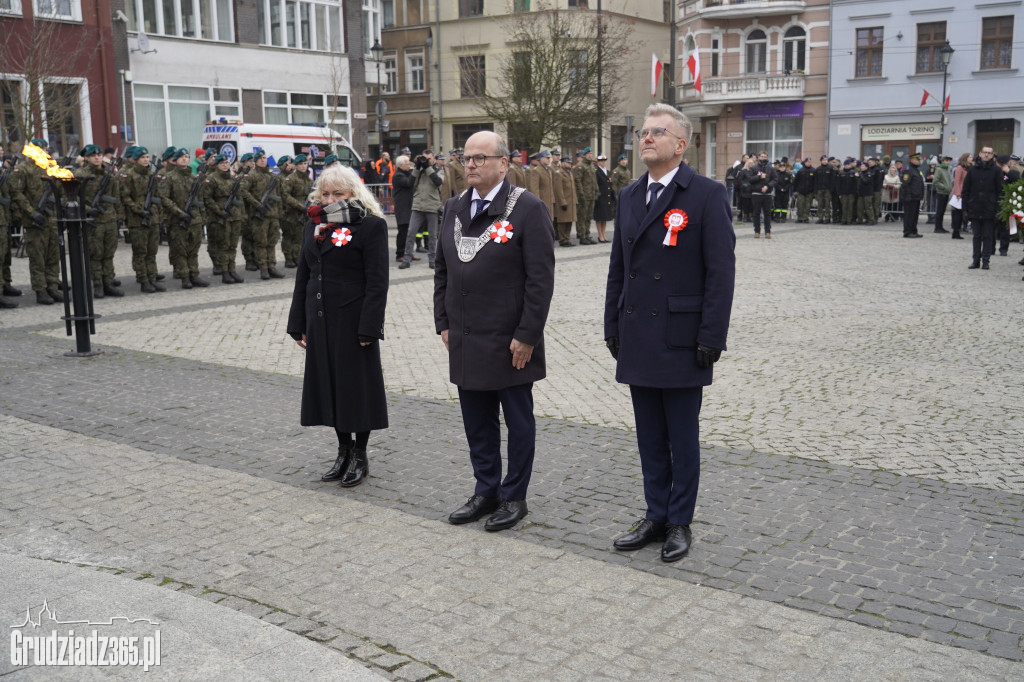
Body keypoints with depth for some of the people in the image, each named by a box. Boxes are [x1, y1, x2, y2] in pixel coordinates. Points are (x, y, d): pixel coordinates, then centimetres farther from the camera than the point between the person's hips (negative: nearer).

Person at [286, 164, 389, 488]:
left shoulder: (371, 226, -8)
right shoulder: (313, 227, 12)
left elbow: (377, 282, -12)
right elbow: (303, 277, 15)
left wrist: (369, 327, -18)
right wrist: (298, 323, 11)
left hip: (353, 321, -6)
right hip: (320, 321, 6)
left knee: (356, 385, 3)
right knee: (329, 384, 11)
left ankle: (360, 456, 16)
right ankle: (344, 451, 26)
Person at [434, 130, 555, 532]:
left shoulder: (528, 209, -10)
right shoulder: (455, 208, 10)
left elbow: (541, 279, -13)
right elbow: (442, 270, 15)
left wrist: (527, 336, -16)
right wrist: (443, 323, 9)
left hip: (510, 342, -6)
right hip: (466, 342, 6)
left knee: (518, 422, 8)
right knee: (477, 422, 15)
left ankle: (514, 497, 20)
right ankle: (486, 491, 29)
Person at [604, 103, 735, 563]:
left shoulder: (707, 195, -8)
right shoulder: (629, 197, 11)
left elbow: (721, 271, -11)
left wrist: (712, 338, -15)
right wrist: (613, 328, 11)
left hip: (681, 342, -6)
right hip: (638, 342, 6)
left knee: (682, 438, 6)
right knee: (650, 438, 14)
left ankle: (680, 524, 20)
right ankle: (656, 516, 27)